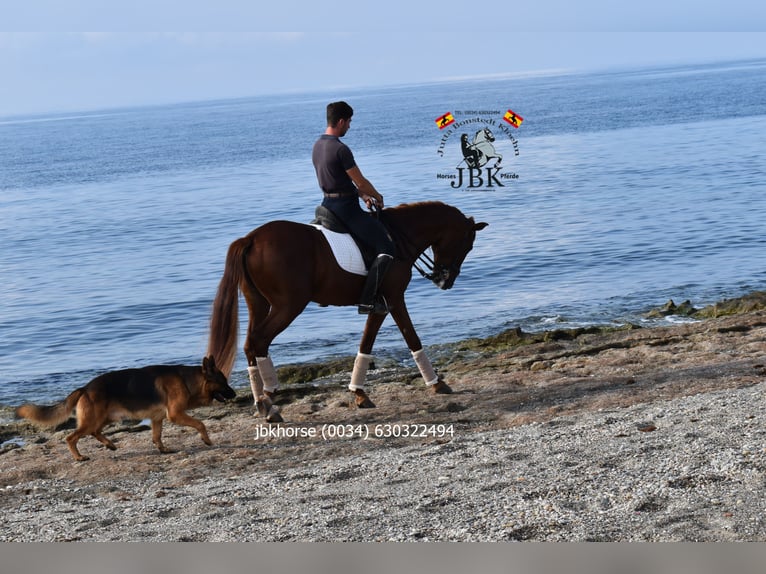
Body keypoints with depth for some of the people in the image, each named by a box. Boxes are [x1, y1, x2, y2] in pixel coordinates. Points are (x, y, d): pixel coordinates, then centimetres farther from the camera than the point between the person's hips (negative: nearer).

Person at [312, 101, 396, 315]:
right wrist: (377, 197, 6)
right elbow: (361, 182, -14)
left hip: (328, 205, 9)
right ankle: (367, 300, -14)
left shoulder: (317, 146, 9)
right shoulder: (341, 149, -19)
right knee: (386, 248, -9)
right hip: (346, 207, -9)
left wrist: (363, 196, 16)